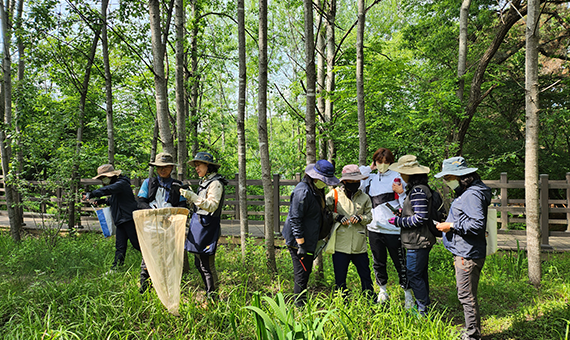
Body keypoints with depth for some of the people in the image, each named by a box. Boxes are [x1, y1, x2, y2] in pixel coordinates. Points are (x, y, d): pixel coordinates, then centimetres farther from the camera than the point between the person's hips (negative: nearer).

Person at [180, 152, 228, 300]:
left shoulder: (215, 183, -14)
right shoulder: (204, 181, 16)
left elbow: (212, 206, -22)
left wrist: (192, 196, -27)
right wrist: (189, 194, 8)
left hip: (207, 226, -10)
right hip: (198, 224, 10)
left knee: (207, 264, -5)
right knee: (198, 263, 16)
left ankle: (212, 296, 7)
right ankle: (209, 293, 27)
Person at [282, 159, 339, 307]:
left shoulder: (315, 189, 8)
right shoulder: (303, 192, -23)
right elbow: (295, 219, -24)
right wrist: (301, 245, -23)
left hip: (309, 241, 10)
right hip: (299, 241, -10)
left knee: (306, 272, 18)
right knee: (302, 274, 0)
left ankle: (302, 303, 31)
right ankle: (300, 304, 13)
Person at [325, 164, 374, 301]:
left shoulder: (364, 197, 7)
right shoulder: (334, 194, 0)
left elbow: (369, 216, 13)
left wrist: (360, 218, -7)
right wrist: (337, 217, -10)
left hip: (359, 244, 2)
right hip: (340, 244, -1)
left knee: (365, 275, 8)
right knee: (340, 278, 7)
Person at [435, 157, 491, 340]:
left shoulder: (472, 195, -19)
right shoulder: (464, 192, 14)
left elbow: (478, 224, -27)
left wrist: (452, 226, -19)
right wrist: (449, 224, 12)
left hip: (468, 254, -11)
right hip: (463, 252, 11)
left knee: (466, 296, -1)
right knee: (465, 294, 20)